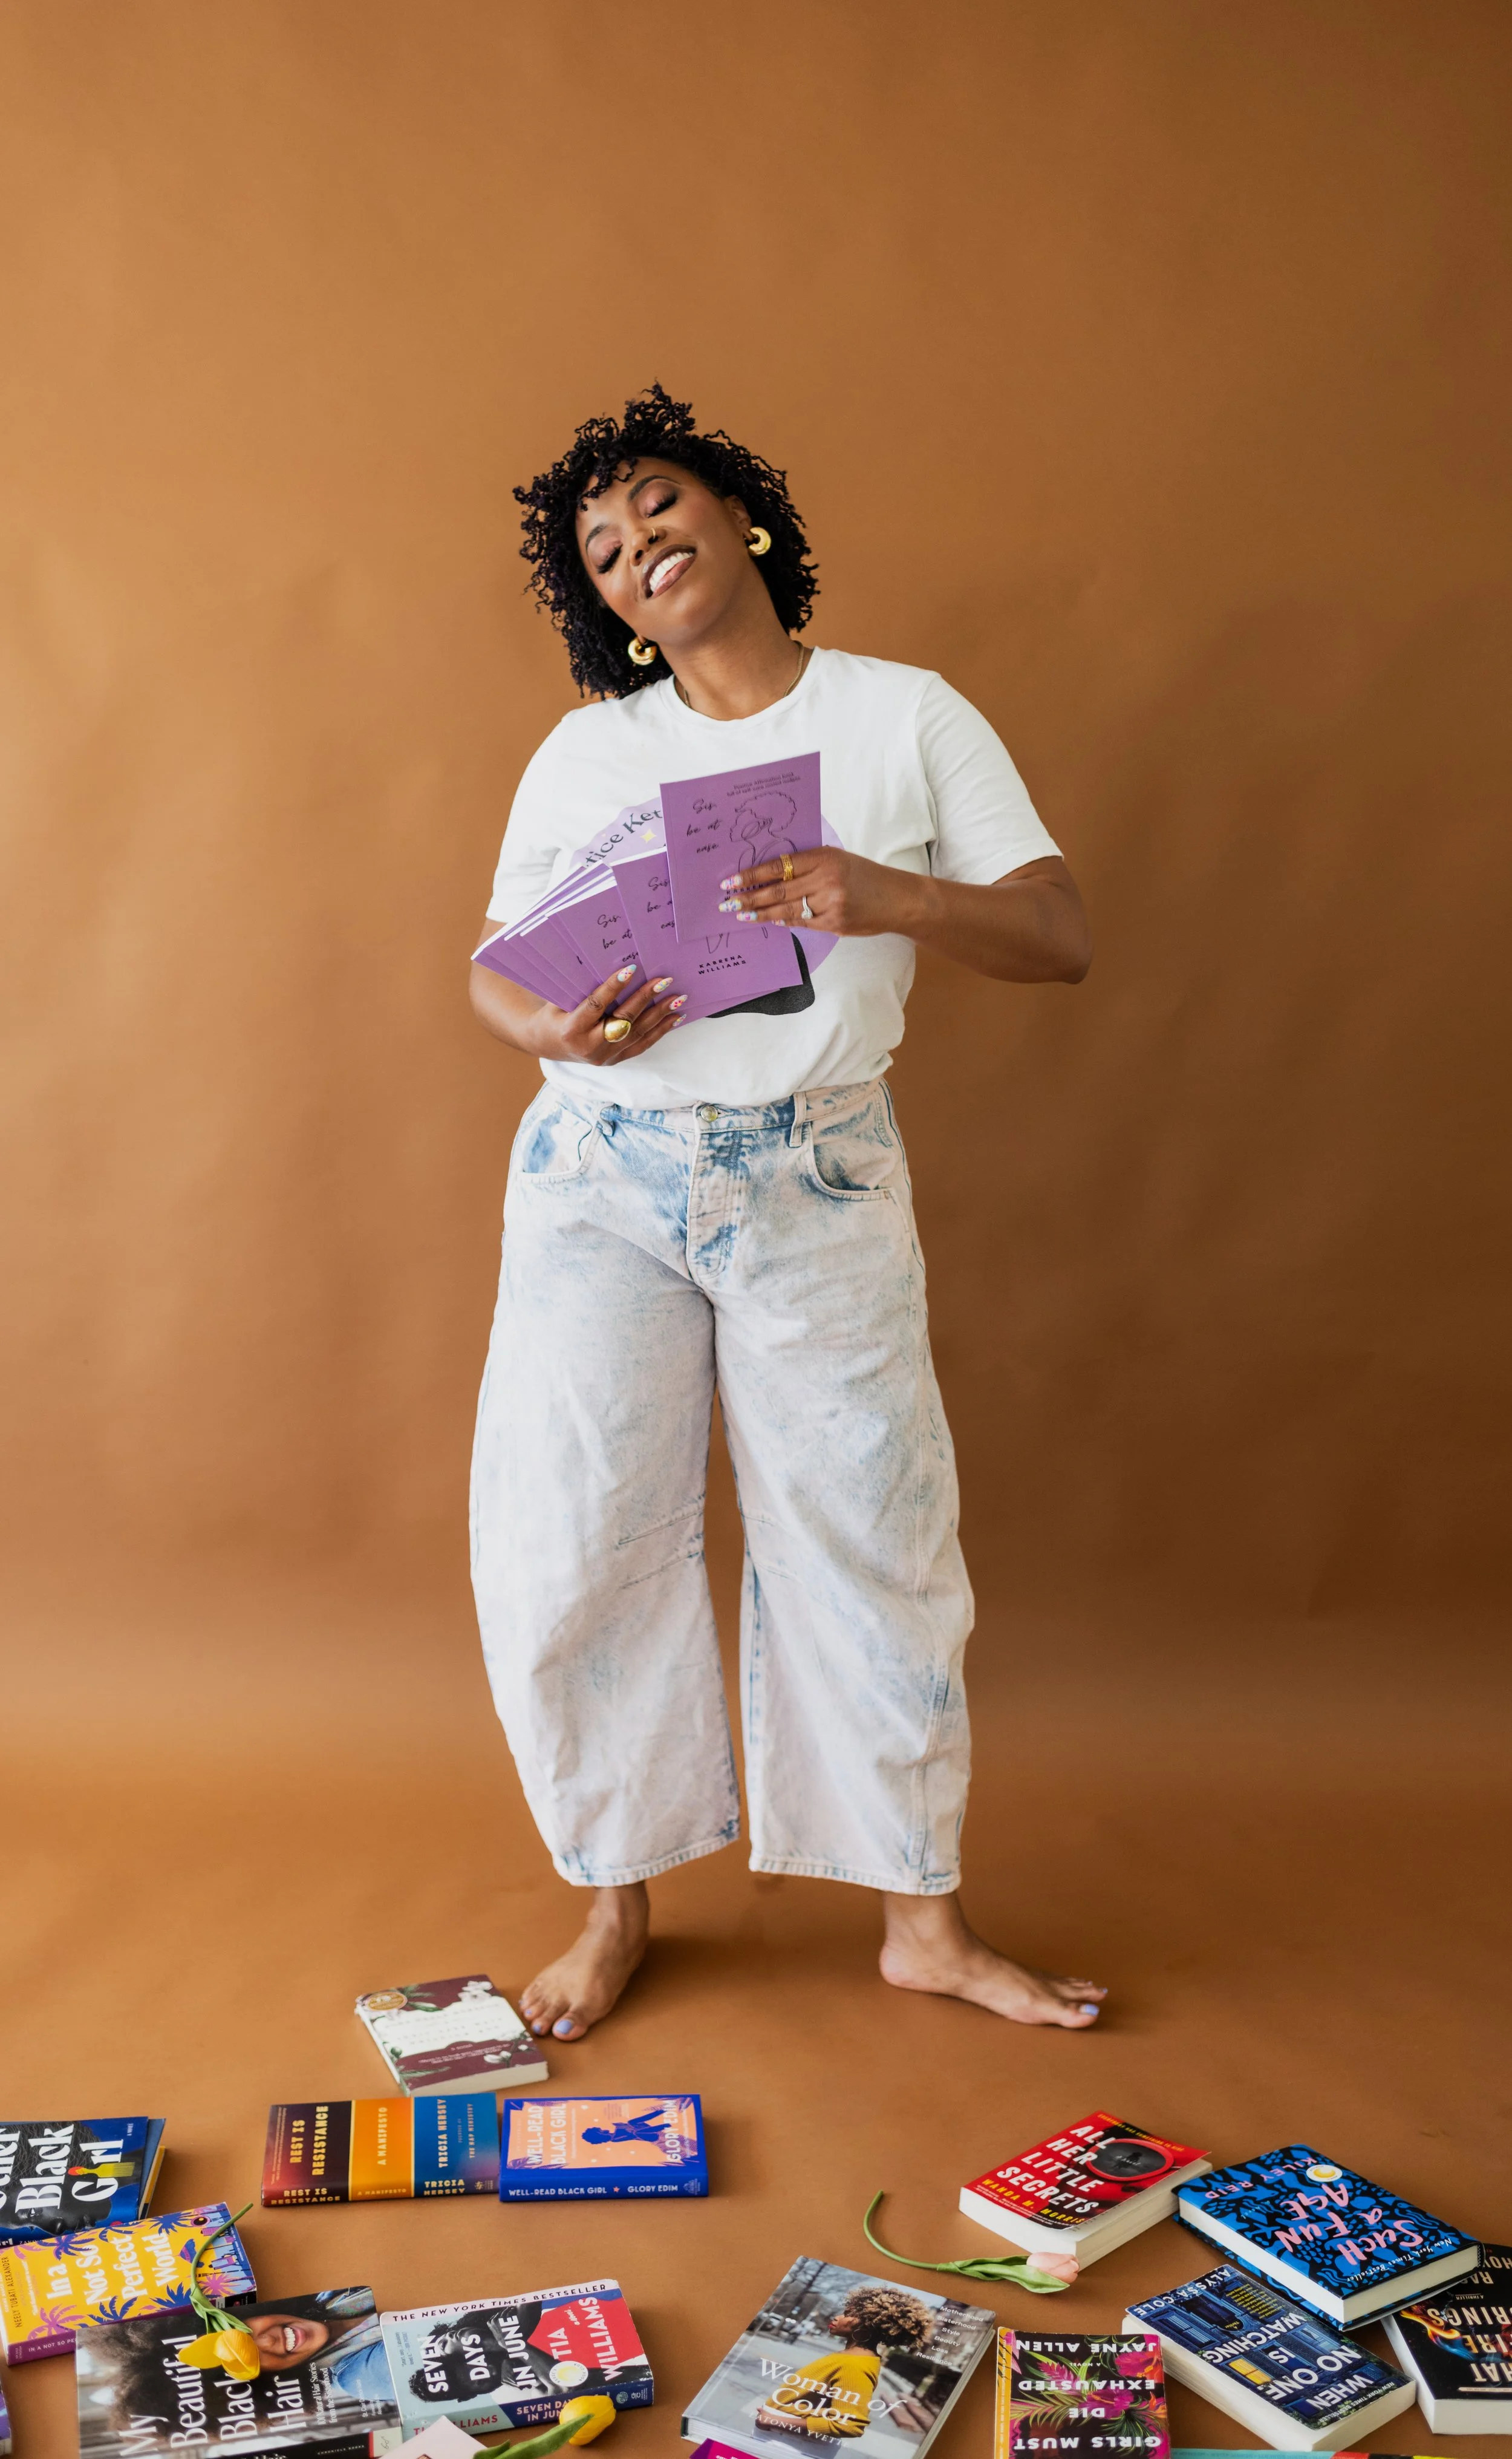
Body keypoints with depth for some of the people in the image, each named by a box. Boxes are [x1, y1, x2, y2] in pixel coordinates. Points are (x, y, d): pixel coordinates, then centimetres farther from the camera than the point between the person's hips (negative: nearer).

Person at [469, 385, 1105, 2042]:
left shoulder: (908, 719, 3)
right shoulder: (586, 752, 8)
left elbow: (1061, 938, -4)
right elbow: (493, 966, 10)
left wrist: (890, 897, -23)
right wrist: (554, 1027, -14)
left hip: (817, 1181, -1)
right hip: (603, 1173, 2)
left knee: (873, 1534, 2)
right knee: (568, 1539, -2)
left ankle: (923, 1920, 21)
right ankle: (617, 1905, 19)